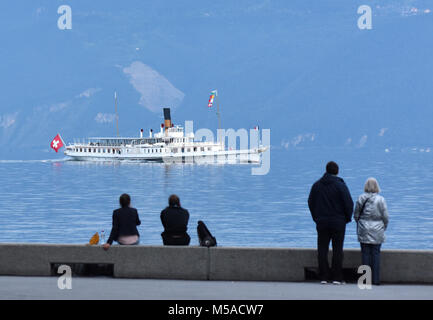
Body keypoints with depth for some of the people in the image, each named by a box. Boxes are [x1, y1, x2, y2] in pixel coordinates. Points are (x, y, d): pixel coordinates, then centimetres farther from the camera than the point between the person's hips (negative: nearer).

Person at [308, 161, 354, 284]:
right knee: (337, 250, 1)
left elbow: (311, 202, 10)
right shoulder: (340, 185, -9)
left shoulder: (316, 185, 4)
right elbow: (349, 203, -10)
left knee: (322, 250, 6)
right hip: (338, 222, -3)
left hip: (321, 222, 3)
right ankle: (336, 278, -1)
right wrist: (347, 218, 6)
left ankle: (323, 277, 3)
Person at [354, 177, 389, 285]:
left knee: (365, 253, 5)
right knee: (376, 253, 3)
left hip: (364, 232, 1)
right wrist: (384, 227, 13)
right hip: (377, 232, -1)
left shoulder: (361, 198, -2)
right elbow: (385, 217, -4)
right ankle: (376, 279, 2)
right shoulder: (381, 200, -7)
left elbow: (356, 215, 3)